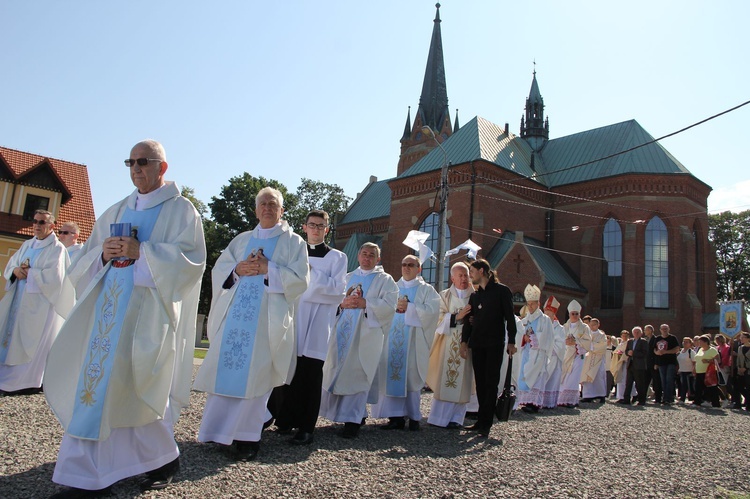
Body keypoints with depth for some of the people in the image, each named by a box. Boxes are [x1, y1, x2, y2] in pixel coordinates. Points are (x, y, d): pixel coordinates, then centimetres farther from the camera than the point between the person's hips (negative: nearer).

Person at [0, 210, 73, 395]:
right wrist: (16, 271, -7)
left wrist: (29, 273, -12)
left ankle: (31, 381, 2)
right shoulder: (27, 245, 16)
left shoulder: (57, 248, -7)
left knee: (33, 341, -4)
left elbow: (53, 276, -18)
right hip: (19, 299, 7)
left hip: (40, 302, -7)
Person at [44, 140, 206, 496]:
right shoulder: (116, 212, 20)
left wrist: (141, 251, -18)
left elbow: (191, 259, -11)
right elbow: (85, 261, 18)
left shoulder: (181, 210, 3)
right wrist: (103, 254, -4)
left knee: (134, 384, -7)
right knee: (98, 383, 0)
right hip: (109, 309, 6)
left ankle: (164, 459, 14)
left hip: (148, 311, -5)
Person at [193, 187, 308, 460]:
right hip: (234, 316, 4)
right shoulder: (241, 240, 20)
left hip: (268, 320, -4)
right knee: (226, 370, 2)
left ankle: (247, 436, 6)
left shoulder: (293, 242, 8)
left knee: (254, 374, -4)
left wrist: (268, 269, -12)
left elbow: (300, 280, -3)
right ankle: (222, 431, 13)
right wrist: (238, 269, -6)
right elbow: (218, 270, 14)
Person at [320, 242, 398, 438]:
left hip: (367, 333, -4)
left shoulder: (385, 280, 8)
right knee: (338, 371, 2)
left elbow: (389, 305, -6)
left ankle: (353, 419, -3)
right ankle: (358, 413, 17)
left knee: (357, 373, -9)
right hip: (343, 331, 4)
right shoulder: (347, 278, 21)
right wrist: (343, 304, -6)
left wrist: (365, 303, -15)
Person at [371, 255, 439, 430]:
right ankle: (396, 416, 2)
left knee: (411, 376, -3)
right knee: (392, 375, -3)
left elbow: (432, 310, -6)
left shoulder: (426, 290, 9)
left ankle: (413, 416, 8)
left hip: (413, 340, -3)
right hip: (393, 339, 3)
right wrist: (394, 305, -7)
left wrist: (409, 307, -10)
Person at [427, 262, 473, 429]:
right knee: (444, 379, -2)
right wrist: (456, 317, -13)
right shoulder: (445, 295, 11)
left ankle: (456, 418, 9)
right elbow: (440, 318, 2)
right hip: (448, 343, 0)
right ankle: (440, 416, 6)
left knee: (461, 380, 1)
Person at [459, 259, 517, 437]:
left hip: (495, 344, -5)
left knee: (491, 382, -5)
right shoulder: (474, 295, 15)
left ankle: (486, 423, -4)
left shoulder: (501, 290, 0)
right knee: (480, 382, 6)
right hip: (477, 344, 6)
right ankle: (481, 420, 12)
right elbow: (468, 320, 13)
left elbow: (510, 317, -3)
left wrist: (511, 341, -9)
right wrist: (464, 342, 4)